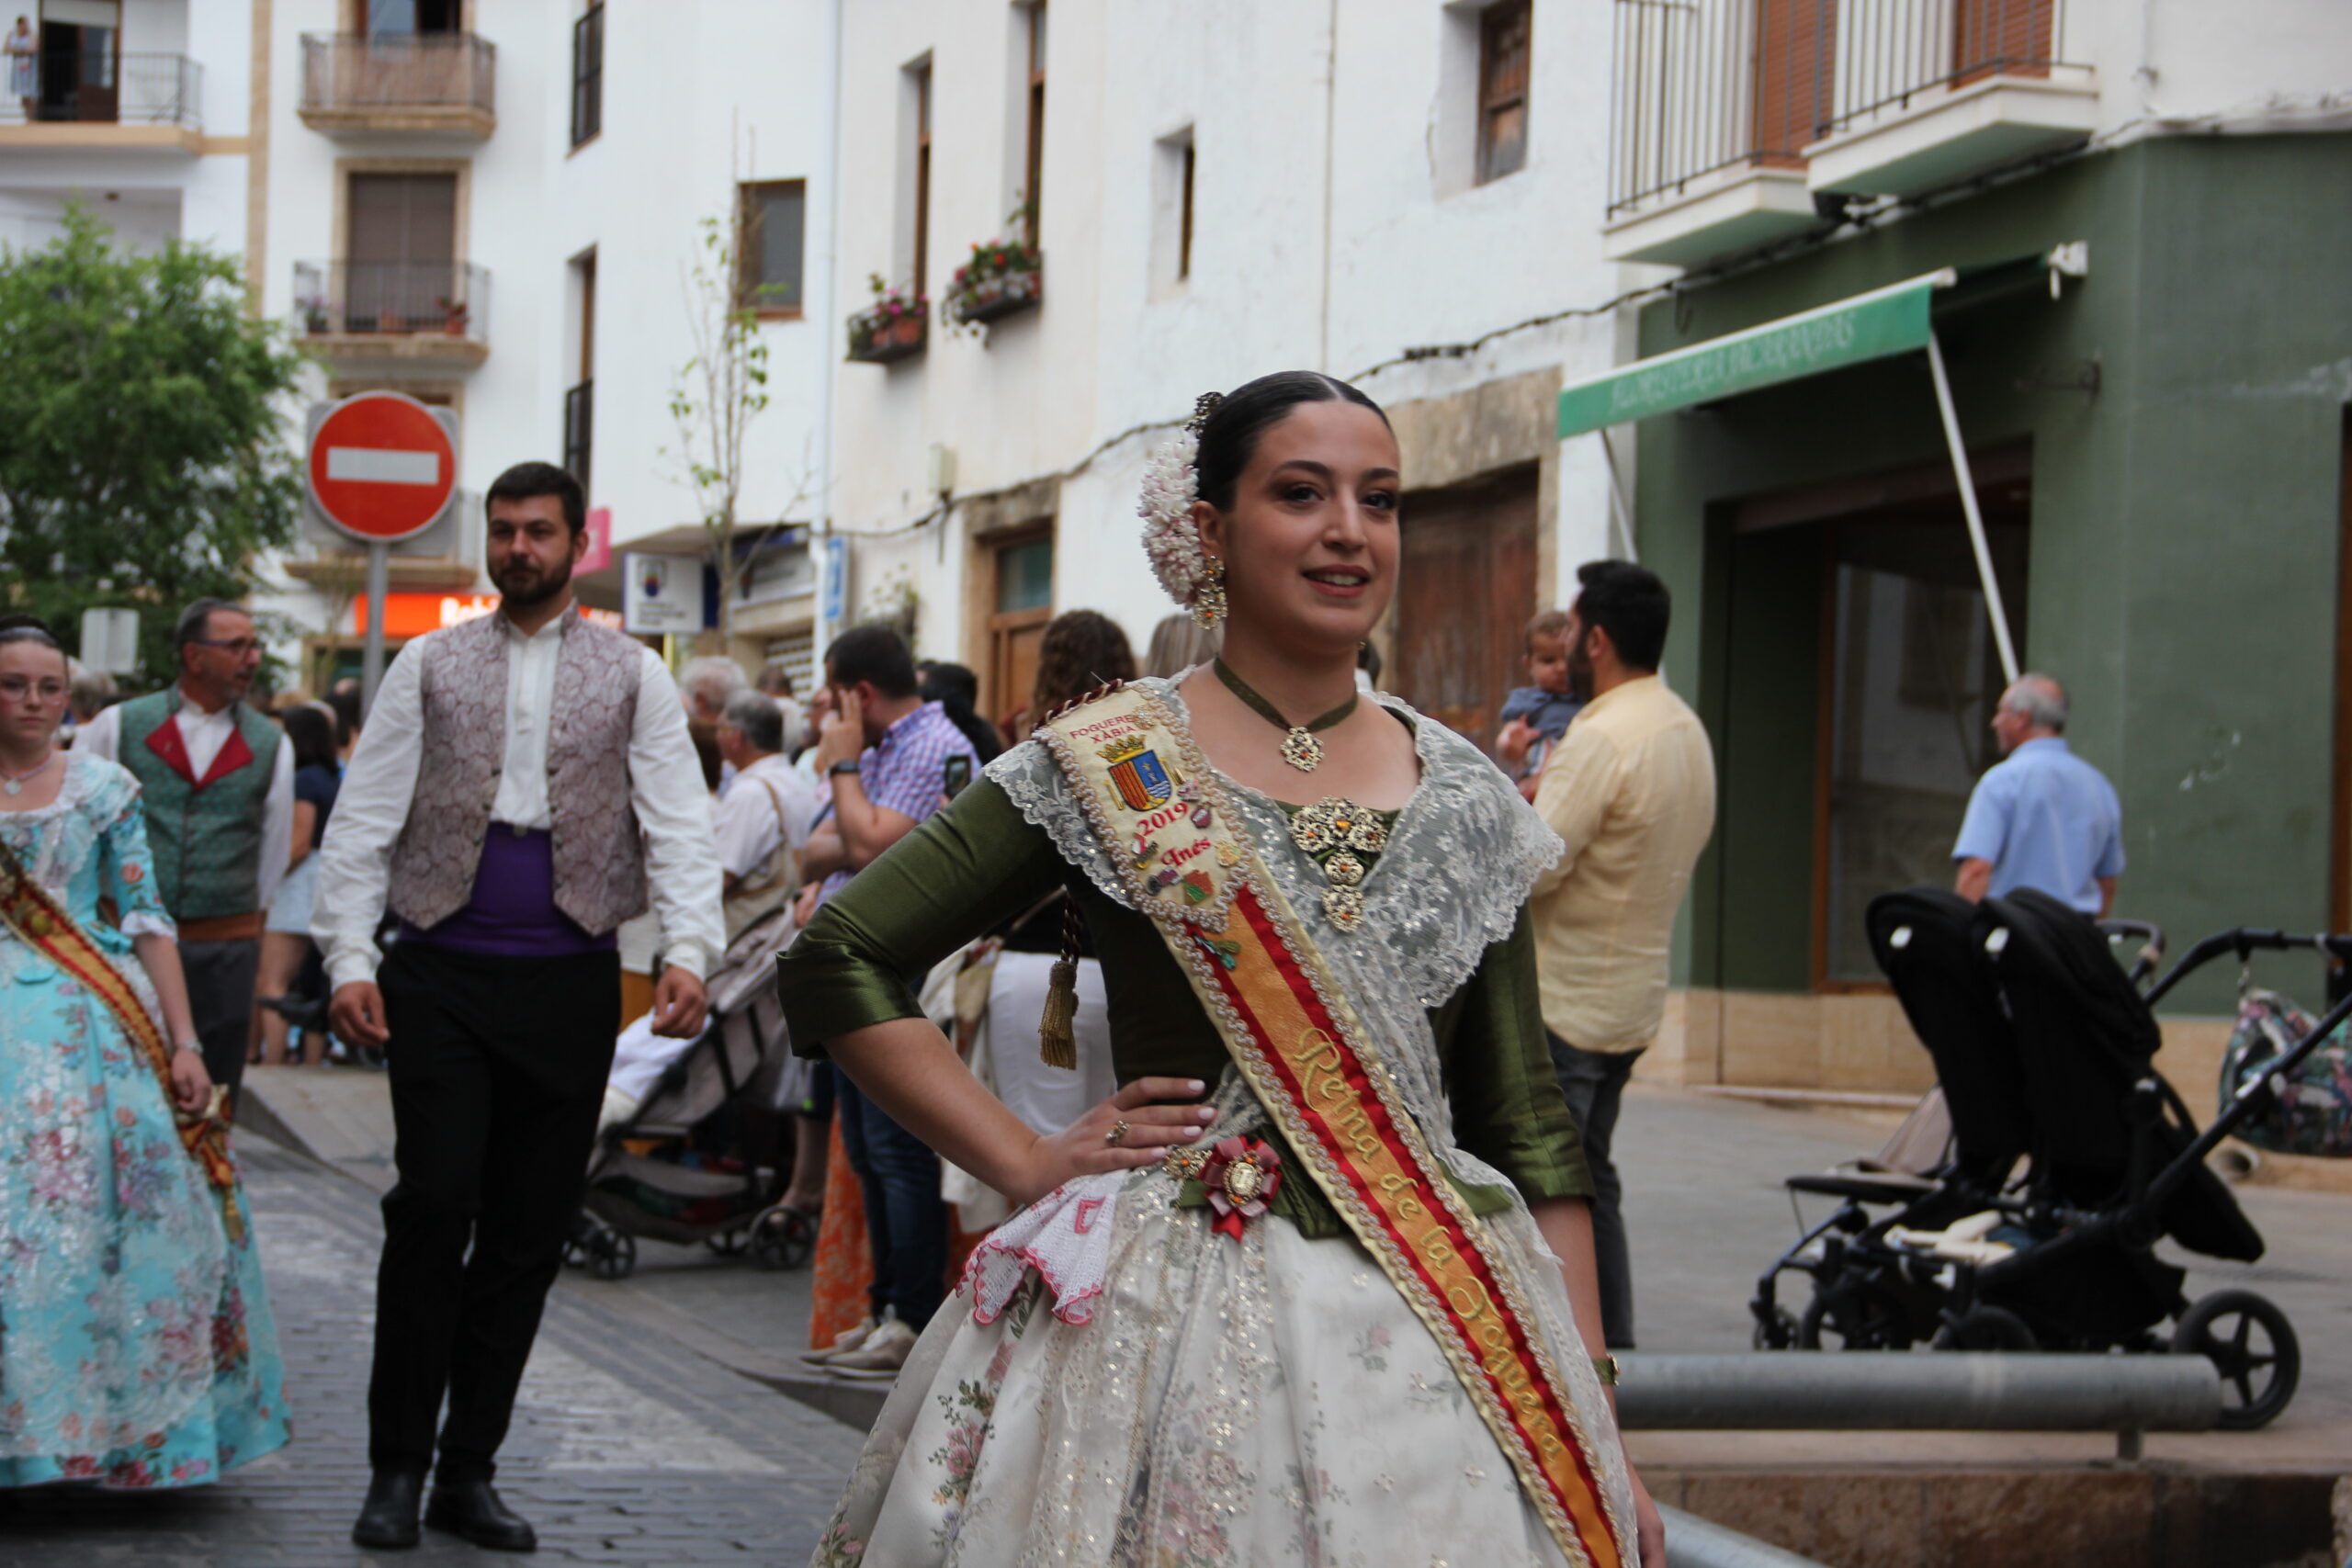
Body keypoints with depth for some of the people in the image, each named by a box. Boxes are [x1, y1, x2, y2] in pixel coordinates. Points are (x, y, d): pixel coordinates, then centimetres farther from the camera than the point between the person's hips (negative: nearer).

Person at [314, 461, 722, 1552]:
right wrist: (349, 954, -6)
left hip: (569, 982, 1)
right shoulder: (430, 665, 9)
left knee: (531, 1233, 3)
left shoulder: (633, 677, 10)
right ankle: (397, 1469, -1)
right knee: (433, 1206, -11)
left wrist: (689, 950, -14)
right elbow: (364, 818, 5)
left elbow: (678, 825, 1)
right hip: (443, 978, -1)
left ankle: (470, 1472, 13)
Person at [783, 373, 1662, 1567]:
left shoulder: (1464, 796, 8)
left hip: (1438, 1341, 3)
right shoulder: (1104, 771, -2)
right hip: (1173, 1328, -3)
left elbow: (1529, 1129, 9)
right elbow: (837, 961, -1)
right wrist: (1028, 1165, -6)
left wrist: (1593, 1426, 4)